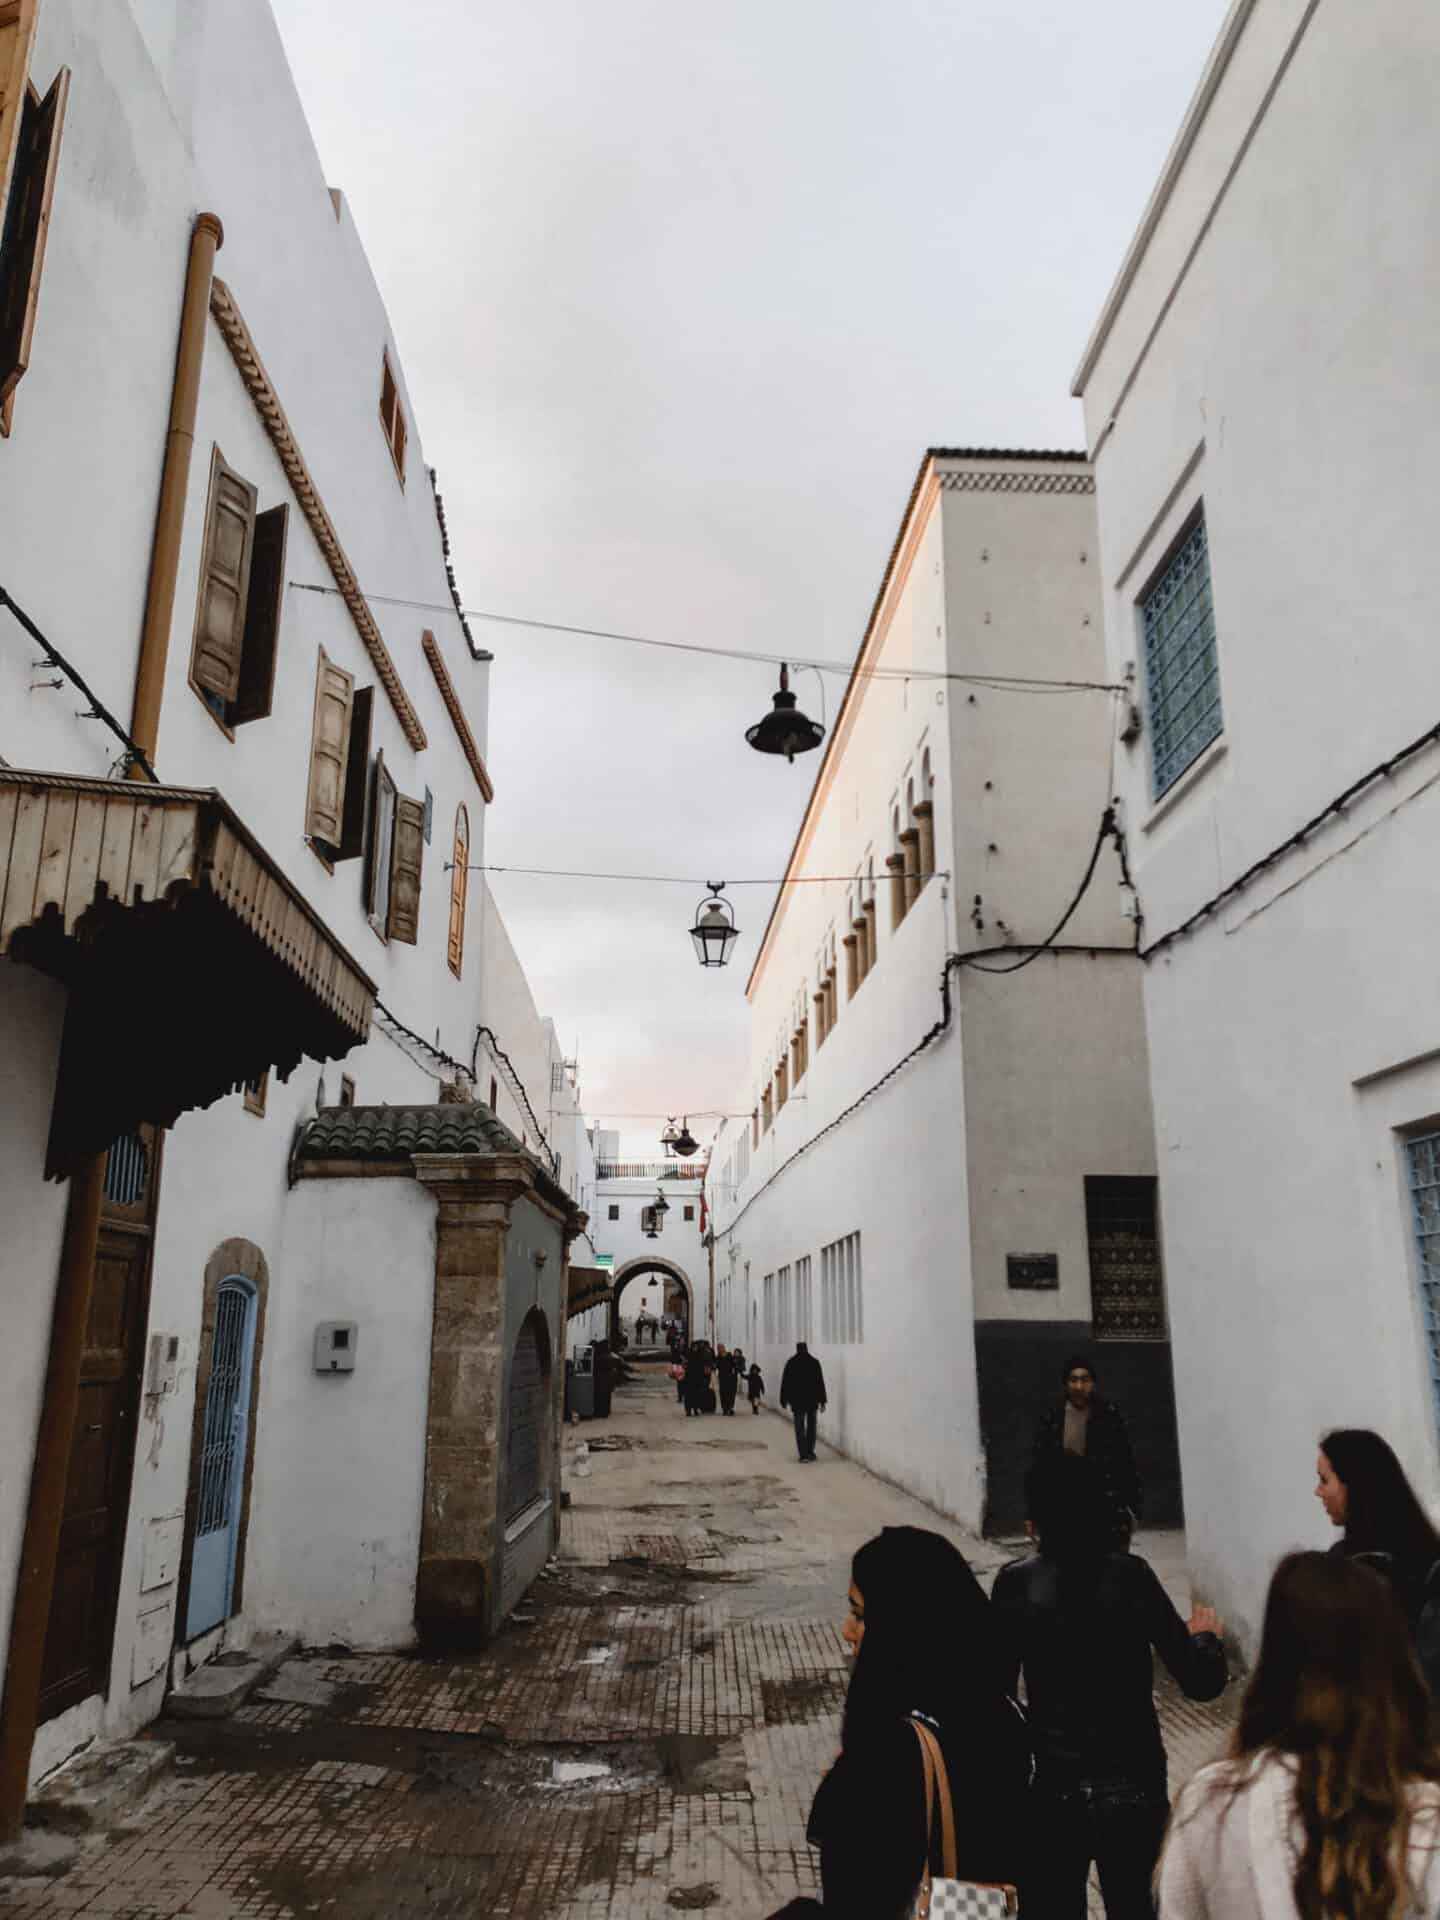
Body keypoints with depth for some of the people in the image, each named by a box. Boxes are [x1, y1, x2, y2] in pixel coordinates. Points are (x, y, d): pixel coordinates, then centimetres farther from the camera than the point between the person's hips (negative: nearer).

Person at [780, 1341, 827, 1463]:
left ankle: (804, 1455, -6)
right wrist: (822, 1401, 3)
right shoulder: (814, 1362, 1)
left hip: (797, 1401, -2)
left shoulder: (791, 1362, -3)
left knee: (800, 1428, 1)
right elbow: (820, 1383, 0)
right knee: (811, 1426, 16)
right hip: (812, 1401, 2)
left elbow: (785, 1383, -2)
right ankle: (810, 1452, 17)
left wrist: (783, 1402, 4)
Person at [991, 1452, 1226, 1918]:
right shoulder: (1131, 1575, -11)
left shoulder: (1016, 1583, -10)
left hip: (1053, 1786, 0)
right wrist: (1204, 1635, 12)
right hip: (1133, 1784, 1)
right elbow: (1201, 1682, -7)